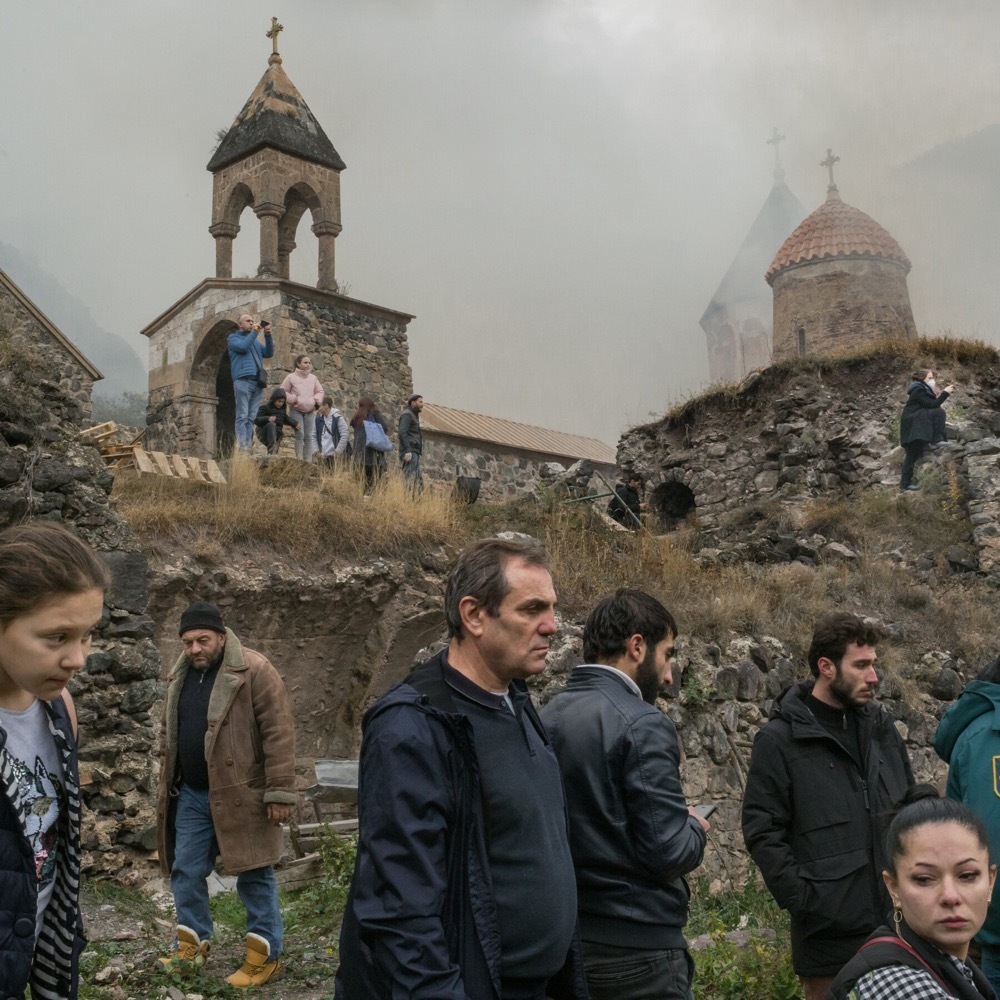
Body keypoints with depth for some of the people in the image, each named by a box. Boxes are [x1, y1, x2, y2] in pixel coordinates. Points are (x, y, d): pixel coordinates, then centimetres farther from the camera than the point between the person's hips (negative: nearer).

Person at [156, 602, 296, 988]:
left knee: (254, 875, 4)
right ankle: (193, 943, 33)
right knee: (185, 872, 14)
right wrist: (168, 786, 19)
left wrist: (279, 792, -19)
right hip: (191, 795, 7)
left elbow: (278, 734, -17)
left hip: (241, 794, -6)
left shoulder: (254, 671, -15)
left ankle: (265, 956, 17)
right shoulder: (180, 675, 8)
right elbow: (171, 736, 19)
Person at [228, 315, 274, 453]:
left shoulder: (255, 341, 28)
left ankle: (249, 446, -2)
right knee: (242, 416, -11)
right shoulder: (234, 337, 13)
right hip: (243, 380, -5)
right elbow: (243, 347, -8)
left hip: (258, 382, 5)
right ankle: (242, 447, -16)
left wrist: (268, 336, 4)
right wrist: (255, 332, -4)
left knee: (253, 417, -1)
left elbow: (269, 353, 15)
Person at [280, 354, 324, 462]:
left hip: (310, 410, 4)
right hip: (296, 410, -3)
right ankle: (299, 459, -2)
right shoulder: (291, 377, -1)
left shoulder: (313, 378, 9)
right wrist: (294, 399, -10)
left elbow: (320, 391, 17)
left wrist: (317, 400, 0)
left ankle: (308, 460, 6)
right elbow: (283, 391, 0)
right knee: (300, 435, -9)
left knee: (309, 436, 3)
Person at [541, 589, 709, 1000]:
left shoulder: (546, 718, 4)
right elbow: (669, 853, -19)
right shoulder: (641, 724, -17)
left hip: (565, 939, 7)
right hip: (636, 947, -7)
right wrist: (696, 829, 2)